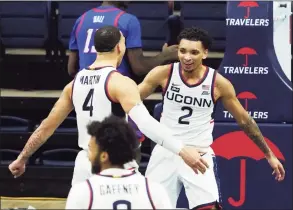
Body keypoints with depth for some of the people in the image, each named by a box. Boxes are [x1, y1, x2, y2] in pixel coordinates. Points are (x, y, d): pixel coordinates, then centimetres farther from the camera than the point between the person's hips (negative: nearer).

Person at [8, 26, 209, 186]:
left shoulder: (75, 83, 9)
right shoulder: (120, 83, -13)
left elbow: (47, 127, 16)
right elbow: (145, 123, -28)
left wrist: (22, 158, 27)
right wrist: (182, 150, -34)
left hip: (84, 163, 7)